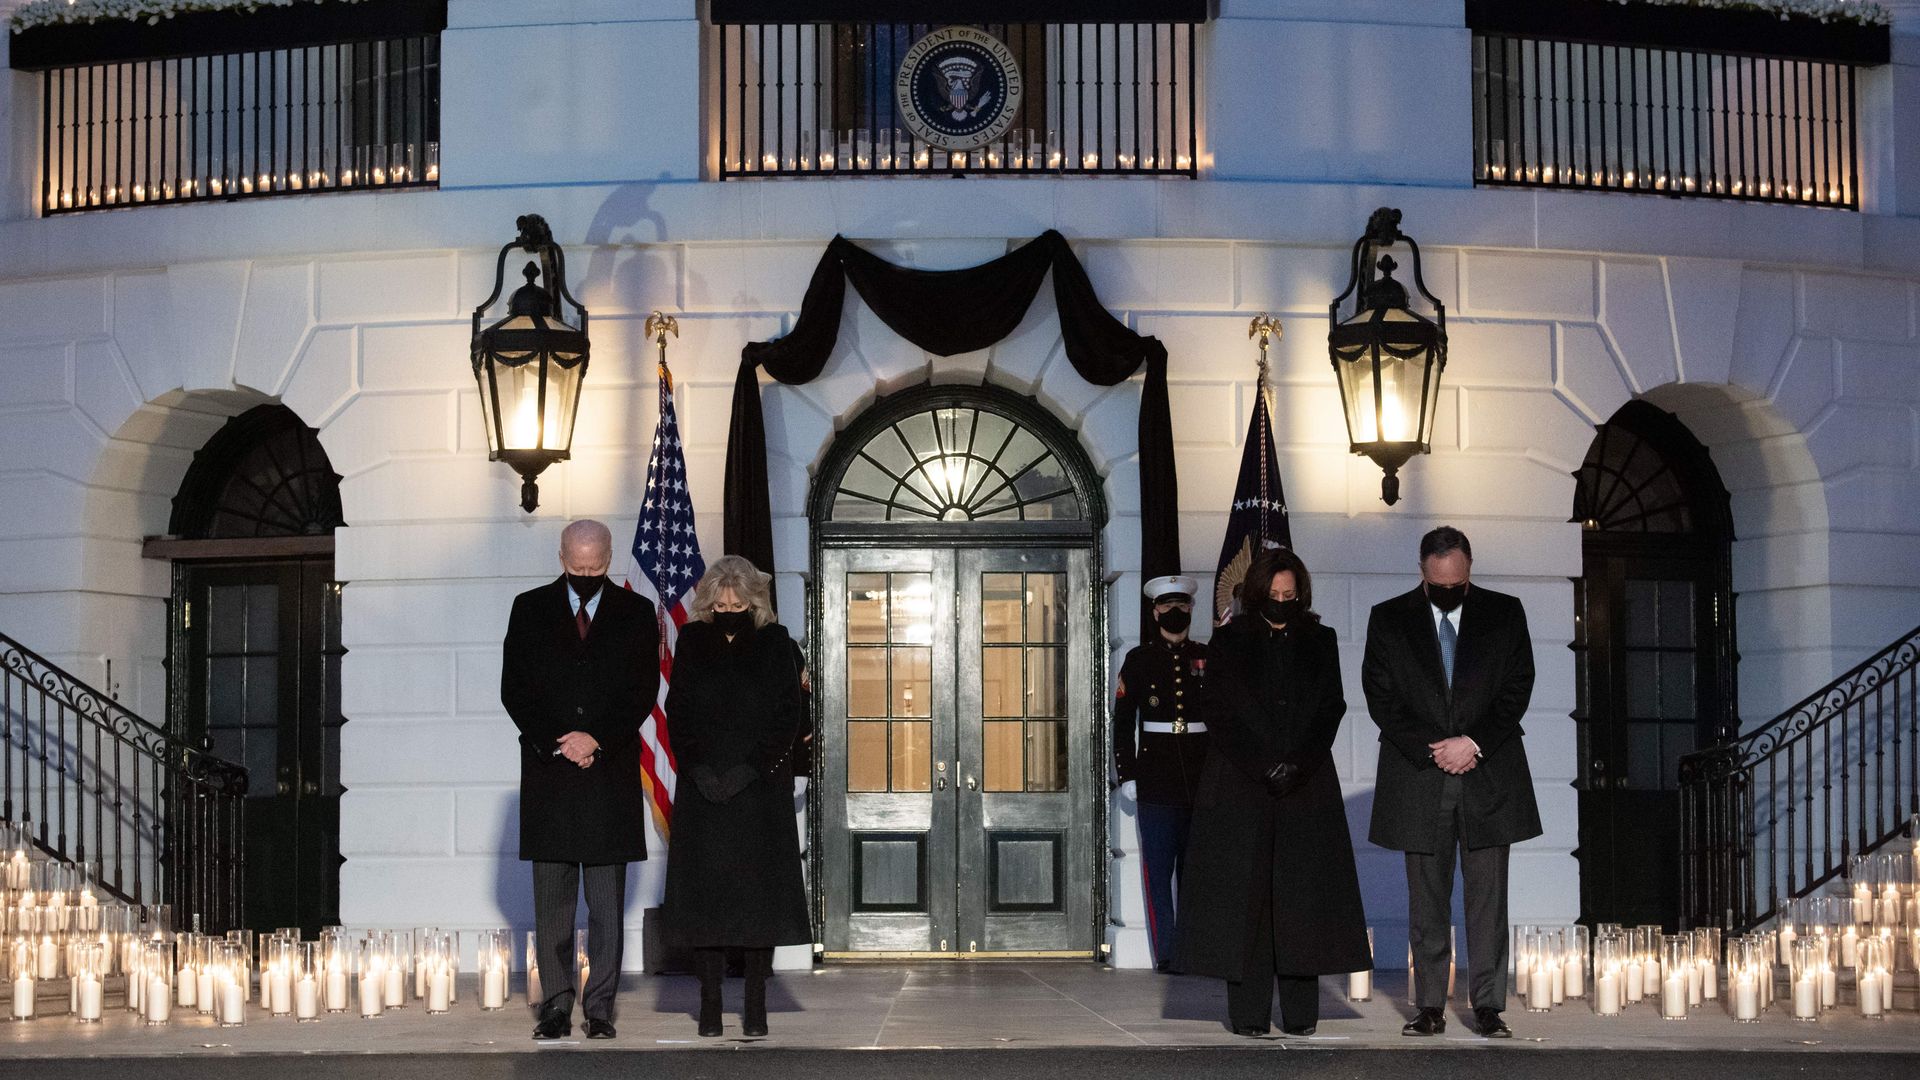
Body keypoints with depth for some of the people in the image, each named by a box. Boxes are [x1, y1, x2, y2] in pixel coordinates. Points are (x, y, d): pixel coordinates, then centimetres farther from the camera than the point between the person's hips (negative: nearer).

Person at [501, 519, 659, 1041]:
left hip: (611, 770, 0)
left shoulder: (636, 613, 7)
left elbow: (643, 691, 2)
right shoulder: (530, 609, 8)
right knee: (551, 897, 2)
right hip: (548, 769, 1)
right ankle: (556, 1005, 6)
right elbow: (514, 689, 3)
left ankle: (601, 1007, 3)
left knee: (607, 901, 0)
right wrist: (556, 744, -7)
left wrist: (596, 739, -9)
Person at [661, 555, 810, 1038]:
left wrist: (753, 767, -12)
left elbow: (787, 715, -2)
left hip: (761, 787, -1)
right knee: (705, 890, -1)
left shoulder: (775, 642, 3)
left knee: (758, 887, -2)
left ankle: (756, 1005, 2)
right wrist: (697, 767, -8)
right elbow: (678, 711, 4)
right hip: (703, 789, 1)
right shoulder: (692, 641, 7)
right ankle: (710, 1002, 3)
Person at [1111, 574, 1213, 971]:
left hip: (1202, 783, 2)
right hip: (1156, 785, -2)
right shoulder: (1139, 660, 5)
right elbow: (1122, 722, 4)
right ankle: (1166, 955, 1)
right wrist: (1126, 774, -3)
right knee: (1159, 872, -2)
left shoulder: (1208, 658, 10)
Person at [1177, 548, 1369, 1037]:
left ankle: (1301, 1012, 2)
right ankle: (1249, 1013, -2)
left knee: (1303, 894, -2)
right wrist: (1263, 768, -10)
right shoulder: (1230, 641, 5)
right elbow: (1221, 713, -1)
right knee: (1244, 896, -4)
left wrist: (1297, 766, -9)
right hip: (1240, 786, -1)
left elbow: (1331, 708, 4)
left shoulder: (1320, 641, 10)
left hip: (1307, 788, 1)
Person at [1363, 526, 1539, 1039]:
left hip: (1488, 774, 0)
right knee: (1426, 898, 3)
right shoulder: (1388, 619, 4)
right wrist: (1431, 749, -10)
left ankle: (1488, 1006, 4)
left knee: (1488, 896, -1)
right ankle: (1430, 1007, 8)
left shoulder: (1505, 613, 5)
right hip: (1419, 779, 0)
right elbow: (1381, 696, 0)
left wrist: (1473, 743, -9)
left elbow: (1517, 687, 2)